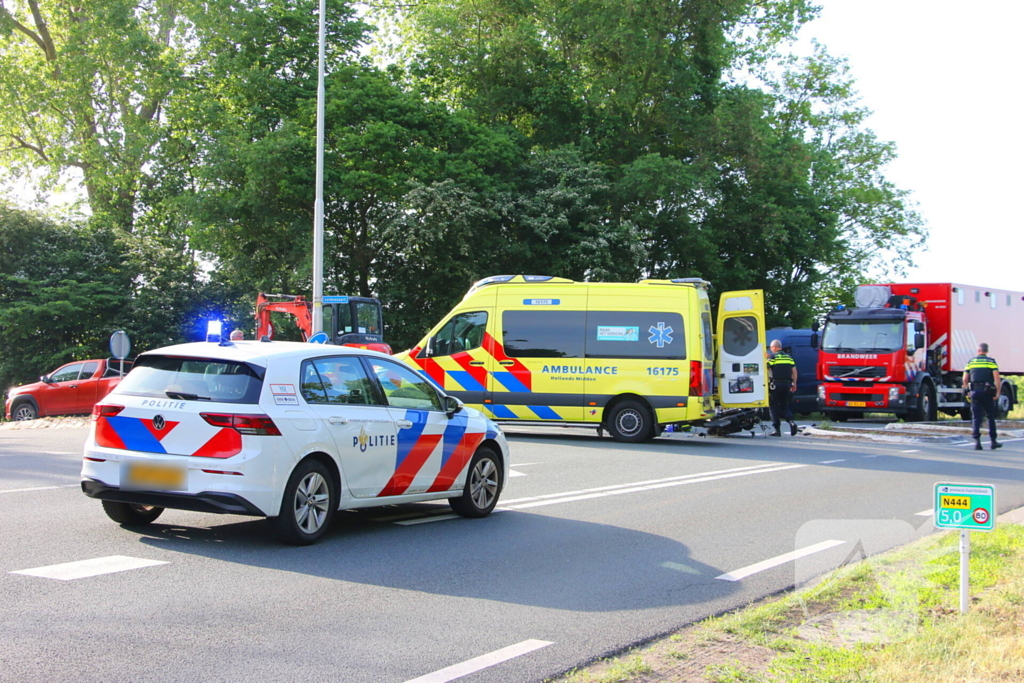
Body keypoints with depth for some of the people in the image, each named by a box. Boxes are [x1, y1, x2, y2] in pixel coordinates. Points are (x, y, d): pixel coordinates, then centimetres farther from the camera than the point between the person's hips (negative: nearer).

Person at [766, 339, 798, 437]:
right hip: (787, 384, 5)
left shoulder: (772, 357, -4)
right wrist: (794, 384, 17)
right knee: (784, 405, 14)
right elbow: (794, 371, 12)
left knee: (774, 407, 3)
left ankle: (777, 429, -1)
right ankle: (791, 422, -11)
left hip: (775, 384, -5)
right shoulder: (789, 357, 13)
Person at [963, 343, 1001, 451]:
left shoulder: (970, 362, 9)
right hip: (987, 392, -2)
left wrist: (967, 389, 20)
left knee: (976, 417, 2)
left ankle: (977, 441, -8)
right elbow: (997, 378, -9)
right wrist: (998, 392, -4)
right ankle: (993, 441, 13)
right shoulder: (991, 361, 2)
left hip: (974, 391, 2)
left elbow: (965, 379, 7)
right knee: (991, 417, 10)